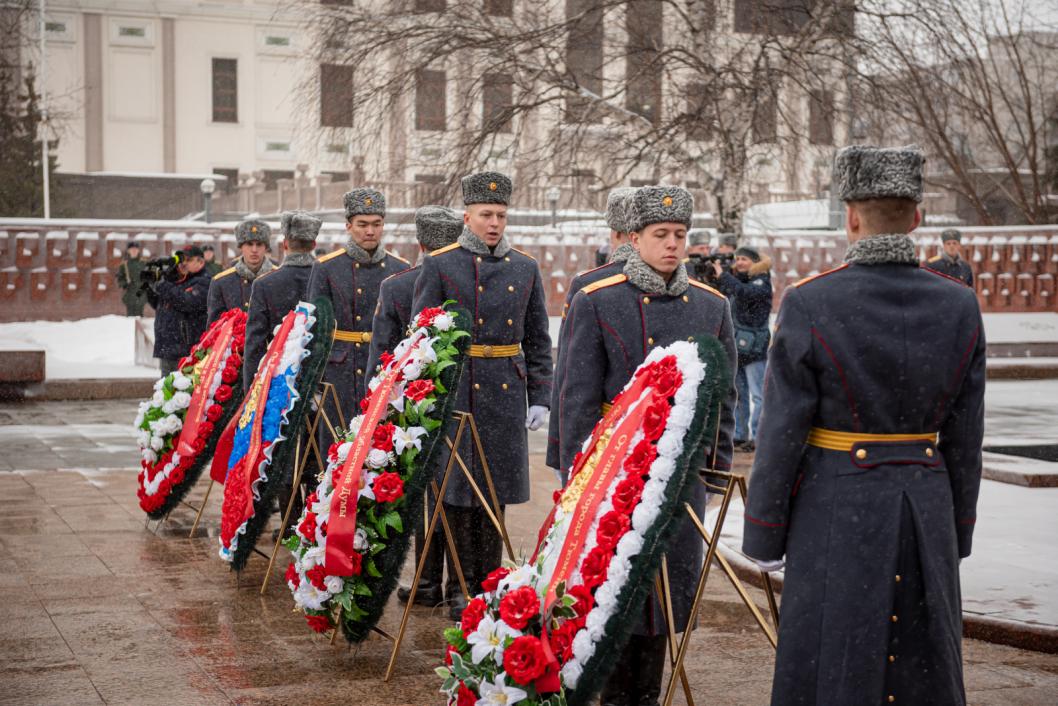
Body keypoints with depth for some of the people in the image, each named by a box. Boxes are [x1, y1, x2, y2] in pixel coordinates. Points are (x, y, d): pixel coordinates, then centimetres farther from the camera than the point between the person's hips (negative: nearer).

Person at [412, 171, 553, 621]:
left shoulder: (526, 269, 9)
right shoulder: (439, 266, -1)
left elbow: (538, 342, 12)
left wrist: (540, 398, 5)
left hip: (506, 394, 3)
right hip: (455, 392, -3)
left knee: (495, 490, 9)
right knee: (457, 491, 1)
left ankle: (488, 585, 19)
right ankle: (459, 590, 10)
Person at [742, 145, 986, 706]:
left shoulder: (809, 305, -13)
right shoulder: (959, 306, -2)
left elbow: (782, 433, -10)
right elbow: (965, 436, 4)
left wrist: (764, 536, 0)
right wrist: (958, 531, 15)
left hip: (837, 512, -3)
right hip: (927, 507, 3)